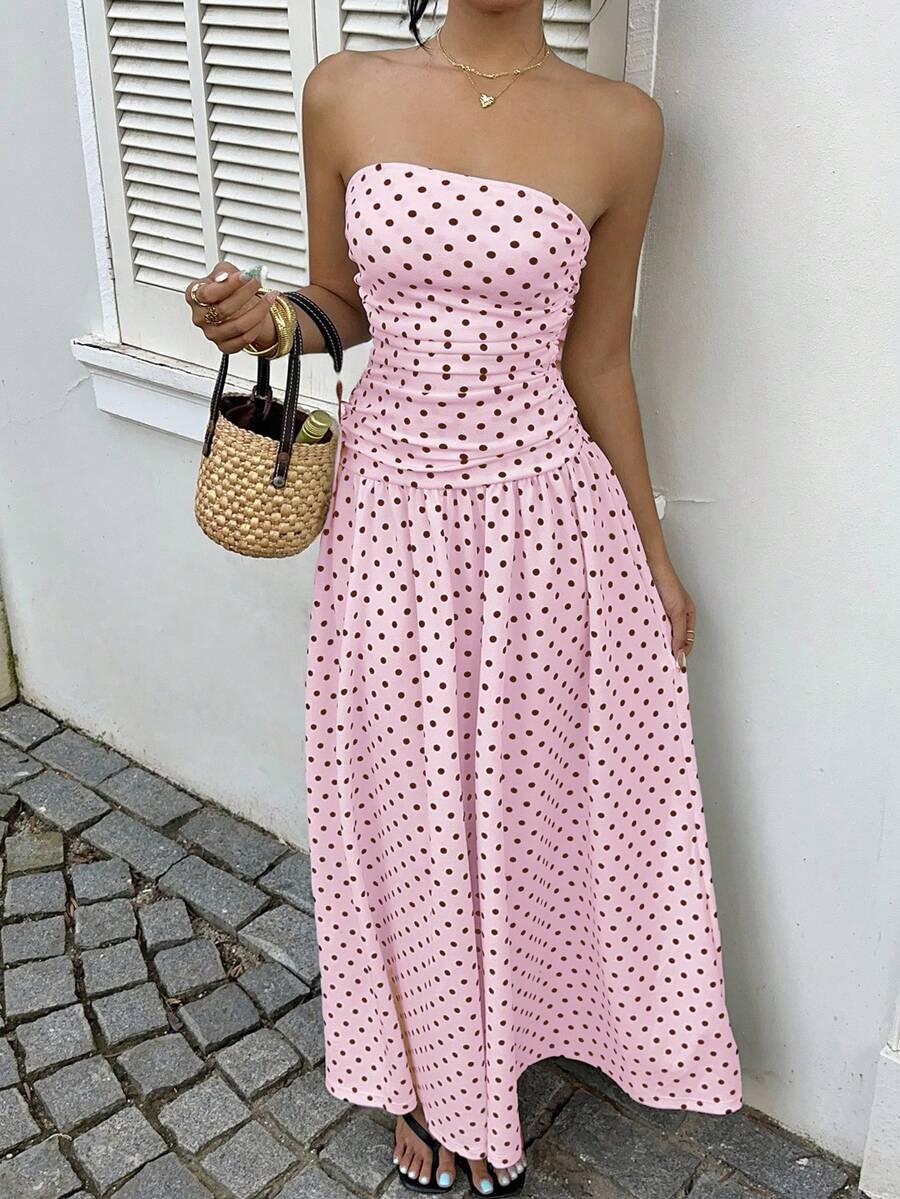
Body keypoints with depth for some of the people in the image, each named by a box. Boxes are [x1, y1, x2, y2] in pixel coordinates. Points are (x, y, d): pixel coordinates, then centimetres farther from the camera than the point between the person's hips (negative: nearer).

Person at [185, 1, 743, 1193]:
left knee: (517, 804, 14)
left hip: (542, 514, 0)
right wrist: (261, 321, -13)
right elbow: (338, 306, 10)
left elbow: (599, 361, 4)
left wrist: (653, 552, 9)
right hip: (392, 511, 1)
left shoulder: (619, 125, -3)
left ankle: (486, 1068, 43)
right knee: (406, 810, 14)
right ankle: (432, 1081, 40)